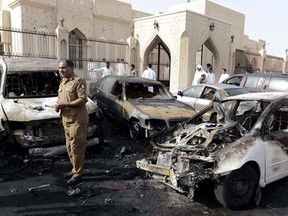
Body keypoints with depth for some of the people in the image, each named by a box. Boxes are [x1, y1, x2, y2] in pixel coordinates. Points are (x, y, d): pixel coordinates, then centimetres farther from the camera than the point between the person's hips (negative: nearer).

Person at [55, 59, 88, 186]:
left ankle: (77, 174, 7)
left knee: (76, 147, -3)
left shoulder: (78, 81, -12)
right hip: (66, 120, 9)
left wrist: (64, 104, -21)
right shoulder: (62, 83, 16)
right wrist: (58, 105, 3)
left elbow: (83, 99, -20)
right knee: (70, 147, 16)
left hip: (77, 120, -9)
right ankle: (75, 169, 30)